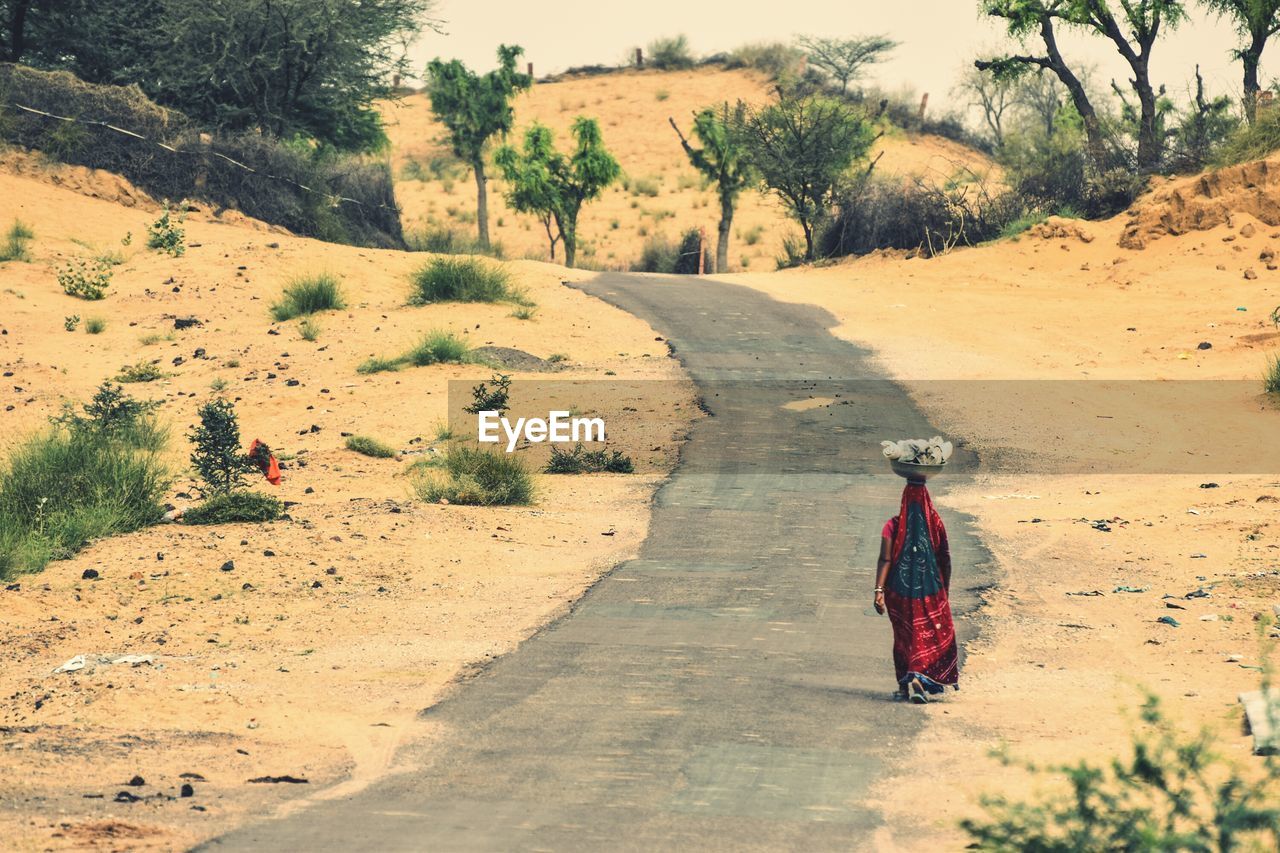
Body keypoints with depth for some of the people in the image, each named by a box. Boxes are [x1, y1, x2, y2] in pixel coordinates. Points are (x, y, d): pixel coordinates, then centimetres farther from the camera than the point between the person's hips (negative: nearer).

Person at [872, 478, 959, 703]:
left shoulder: (893, 526, -7)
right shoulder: (935, 524, -3)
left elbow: (885, 559, -15)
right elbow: (945, 560, 3)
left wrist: (879, 590, -17)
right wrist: (945, 590, 16)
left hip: (899, 592, 1)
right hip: (930, 592, -1)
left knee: (903, 638, 17)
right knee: (931, 638, 5)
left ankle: (905, 685, 22)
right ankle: (919, 678, -18)